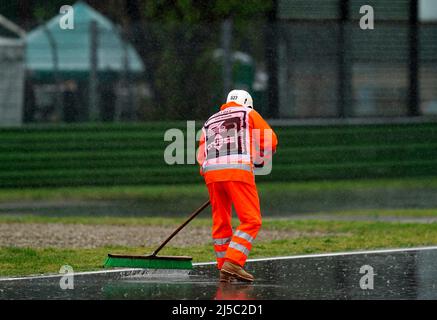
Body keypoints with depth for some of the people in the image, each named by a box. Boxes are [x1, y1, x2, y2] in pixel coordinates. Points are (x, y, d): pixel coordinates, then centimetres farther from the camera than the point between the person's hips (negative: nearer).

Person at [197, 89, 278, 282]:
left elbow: (201, 157, 21)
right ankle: (232, 263, -17)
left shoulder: (209, 121, 29)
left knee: (221, 222, 14)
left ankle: (224, 270, 14)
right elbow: (270, 141, 11)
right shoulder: (249, 113, 17)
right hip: (238, 169, -5)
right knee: (251, 221, -4)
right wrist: (260, 161, 27)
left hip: (211, 172, 5)